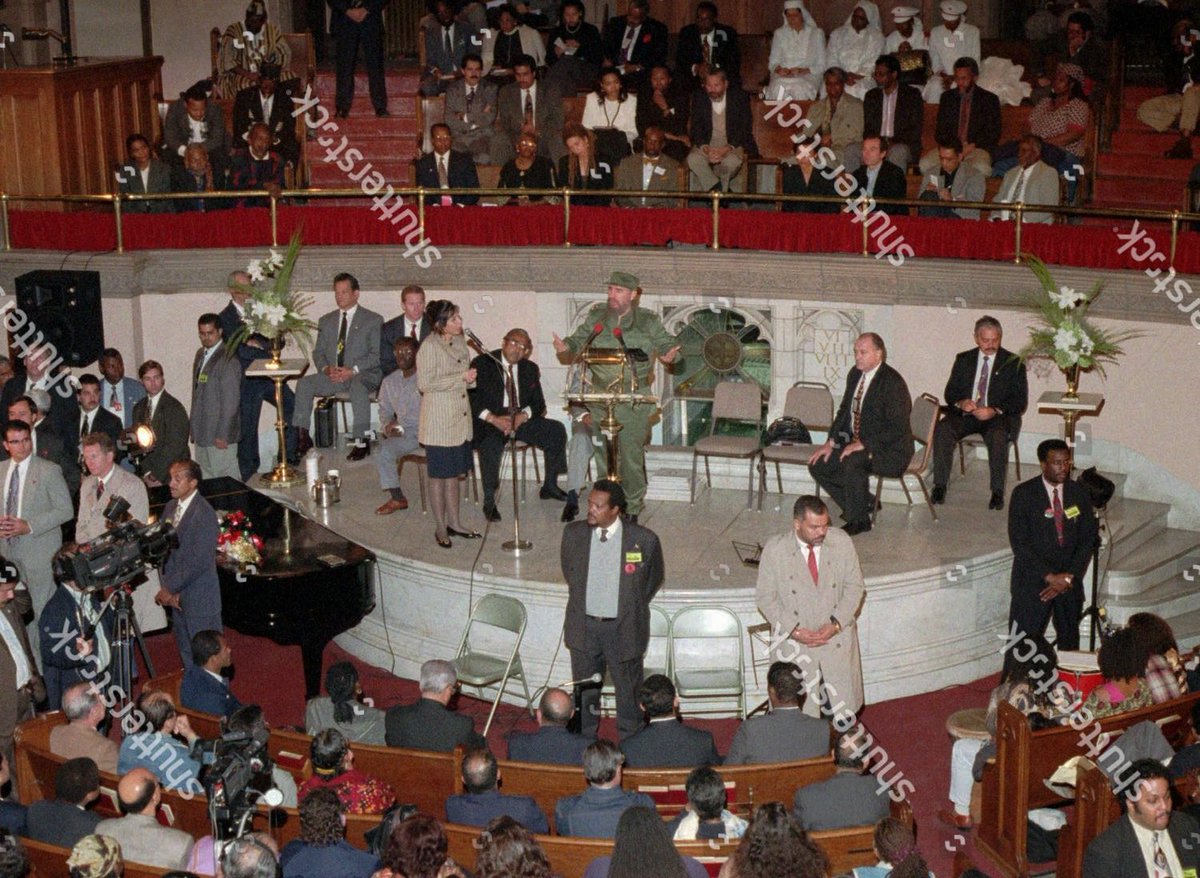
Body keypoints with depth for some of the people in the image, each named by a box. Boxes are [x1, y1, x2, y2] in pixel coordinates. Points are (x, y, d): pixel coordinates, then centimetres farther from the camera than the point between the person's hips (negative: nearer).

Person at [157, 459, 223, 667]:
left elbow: (200, 562, -22)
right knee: (185, 652, 17)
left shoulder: (204, 514, -19)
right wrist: (167, 589, -4)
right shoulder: (171, 507, 6)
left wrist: (170, 589, -16)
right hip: (178, 596, 8)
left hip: (200, 599, -8)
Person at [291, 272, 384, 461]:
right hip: (332, 375, 4)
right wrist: (326, 368, -8)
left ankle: (361, 442, -36)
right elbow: (318, 352, 16)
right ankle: (303, 437, -19)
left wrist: (353, 370, -18)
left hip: (363, 375, -4)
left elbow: (377, 354, -5)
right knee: (304, 383, -22)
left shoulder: (373, 320, 4)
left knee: (358, 387, -39)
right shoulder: (326, 321, 19)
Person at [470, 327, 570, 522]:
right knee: (491, 444, -36)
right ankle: (489, 502, -24)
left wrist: (523, 416, -13)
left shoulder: (530, 369, 12)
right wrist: (494, 419, -22)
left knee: (556, 431, -13)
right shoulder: (482, 364, -2)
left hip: (522, 420, 5)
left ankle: (550, 486, -1)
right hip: (489, 421, -5)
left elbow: (539, 404, 10)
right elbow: (471, 399, -9)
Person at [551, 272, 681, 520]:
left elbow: (666, 344, 6)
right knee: (604, 456, 9)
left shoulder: (648, 322, 2)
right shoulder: (596, 318, 8)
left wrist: (669, 355, -17)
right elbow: (579, 341, 12)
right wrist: (566, 346, -10)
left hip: (634, 404, -2)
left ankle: (632, 508, 19)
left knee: (632, 458, 2)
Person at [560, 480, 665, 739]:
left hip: (623, 628, -2)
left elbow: (654, 579, 4)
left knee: (628, 690, 10)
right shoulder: (573, 534, -6)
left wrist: (630, 609, 6)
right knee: (584, 693, 16)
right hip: (584, 627, 2)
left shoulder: (643, 540, -15)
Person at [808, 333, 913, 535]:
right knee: (817, 464, -3)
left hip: (889, 450, -9)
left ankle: (859, 520, -16)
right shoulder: (855, 374, 6)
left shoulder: (893, 382, -19)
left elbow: (897, 429, -23)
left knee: (852, 463, -35)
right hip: (856, 443, 9)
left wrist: (863, 444, -28)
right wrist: (831, 442, 3)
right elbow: (844, 411, 16)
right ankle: (864, 502, 9)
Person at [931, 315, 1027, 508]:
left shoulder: (1013, 363, 4)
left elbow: (1020, 401, -1)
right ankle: (940, 486, -24)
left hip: (998, 417, -2)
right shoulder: (963, 360, 13)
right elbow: (950, 393, 12)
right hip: (965, 414, 3)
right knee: (942, 430, -28)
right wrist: (961, 403, -12)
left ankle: (998, 492, -26)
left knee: (998, 436, -37)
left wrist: (995, 411, -19)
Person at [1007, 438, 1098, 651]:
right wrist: (1049, 576, -16)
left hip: (1070, 582, 3)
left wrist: (1069, 578, -8)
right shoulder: (1023, 493, -6)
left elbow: (1088, 538, 3)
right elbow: (1019, 543, -11)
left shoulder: (1079, 493, 5)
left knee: (1069, 642, 6)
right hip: (1032, 581, -3)